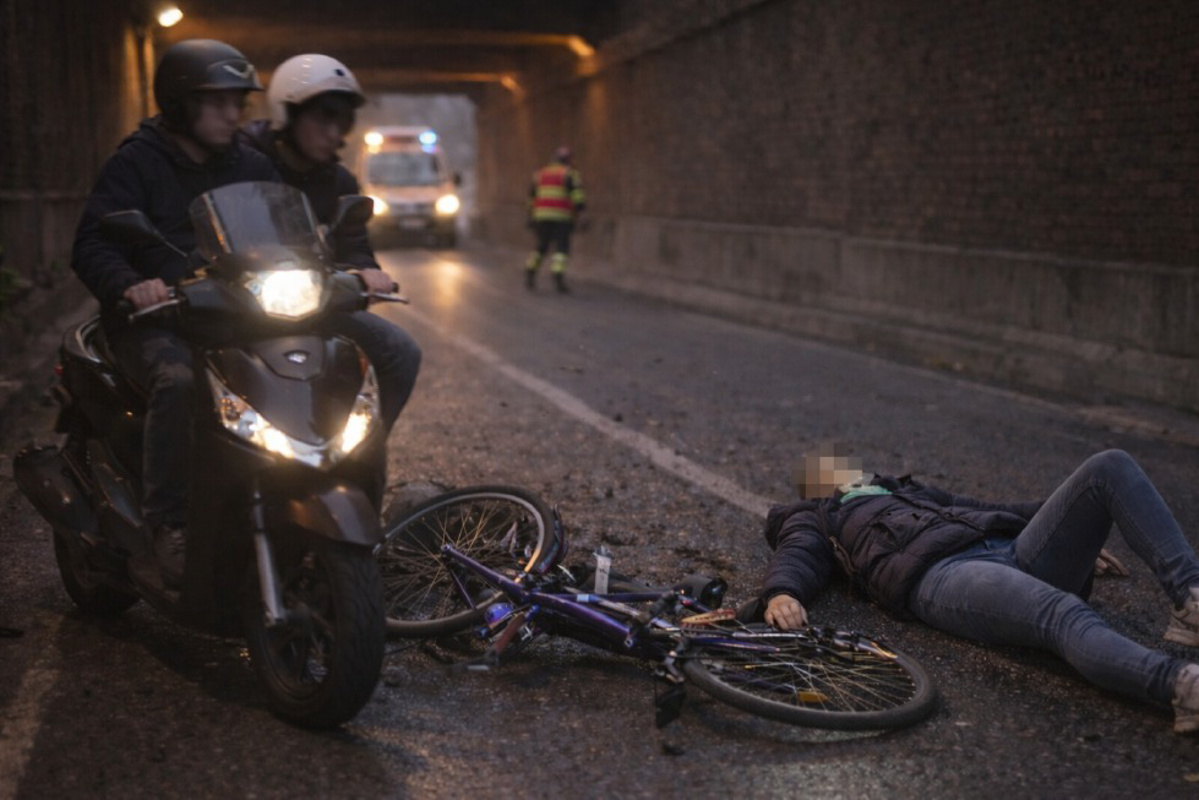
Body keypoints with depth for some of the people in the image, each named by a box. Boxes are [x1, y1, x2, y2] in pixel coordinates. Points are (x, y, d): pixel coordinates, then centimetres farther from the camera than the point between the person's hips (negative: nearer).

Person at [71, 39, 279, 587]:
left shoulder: (251, 167, 16)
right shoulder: (136, 162, 1)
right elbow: (91, 244, -8)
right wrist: (129, 284, -30)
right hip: (154, 321, -4)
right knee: (180, 381, -37)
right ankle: (166, 527, -29)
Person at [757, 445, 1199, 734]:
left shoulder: (909, 491, 44)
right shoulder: (812, 519, 27)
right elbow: (796, 557, 5)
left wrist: (1076, 530, 27)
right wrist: (781, 593, -20)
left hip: (1015, 552, 6)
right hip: (942, 573, -6)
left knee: (1111, 467, -13)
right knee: (1064, 614, -38)